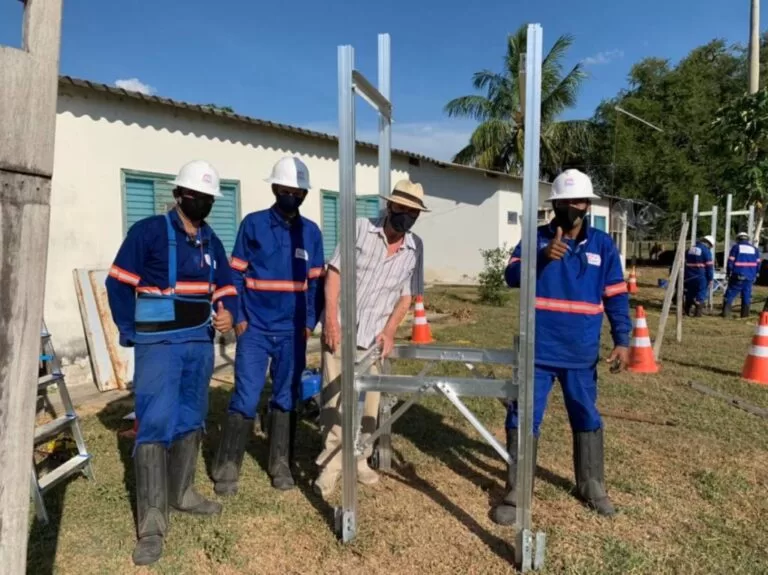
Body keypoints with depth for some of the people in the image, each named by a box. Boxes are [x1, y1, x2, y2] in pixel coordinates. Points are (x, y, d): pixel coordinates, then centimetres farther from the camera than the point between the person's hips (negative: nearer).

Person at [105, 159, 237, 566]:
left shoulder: (211, 241, 11)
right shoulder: (148, 231, -7)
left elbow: (225, 287, 16)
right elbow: (119, 283, -6)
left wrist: (227, 313, -5)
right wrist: (131, 333, -8)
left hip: (200, 344, 6)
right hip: (159, 344, -6)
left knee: (191, 421, 14)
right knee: (155, 423, -10)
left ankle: (183, 493, 31)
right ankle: (151, 525, -5)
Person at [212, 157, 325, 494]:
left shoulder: (311, 232, 5)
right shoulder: (253, 224, -2)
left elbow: (316, 282, 9)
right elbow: (236, 274, 0)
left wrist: (310, 322, 2)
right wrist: (238, 317, -6)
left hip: (292, 332, 3)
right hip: (255, 329, -2)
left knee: (286, 399, 11)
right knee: (245, 399, -2)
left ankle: (281, 465, 25)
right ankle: (227, 469, 14)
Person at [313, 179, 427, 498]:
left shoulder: (415, 247, 2)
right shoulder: (360, 229, -6)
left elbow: (406, 295, 6)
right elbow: (334, 272, -8)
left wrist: (389, 332, -5)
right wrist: (331, 319, -17)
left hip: (374, 336, 3)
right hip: (340, 330, -3)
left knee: (368, 403, 11)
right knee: (335, 400, -1)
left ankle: (358, 459, 31)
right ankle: (330, 465, 12)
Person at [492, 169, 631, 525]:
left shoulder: (603, 245, 4)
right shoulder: (535, 238, -1)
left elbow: (616, 296, 5)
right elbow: (512, 276, -15)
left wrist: (622, 339, -3)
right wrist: (543, 256, -32)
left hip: (582, 355, 2)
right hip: (538, 352, -2)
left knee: (587, 420, 17)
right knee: (524, 421, 3)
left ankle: (592, 488, 37)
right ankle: (516, 494, 17)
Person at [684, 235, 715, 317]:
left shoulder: (690, 249, 12)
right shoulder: (706, 251, -8)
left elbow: (684, 263, 15)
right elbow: (709, 266, -10)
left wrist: (684, 277, 20)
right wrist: (710, 278, -5)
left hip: (689, 276, 6)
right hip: (701, 277, -6)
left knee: (689, 294, 16)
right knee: (701, 294, 3)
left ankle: (687, 311, 21)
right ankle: (698, 312, 0)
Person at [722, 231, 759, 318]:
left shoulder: (736, 247, -2)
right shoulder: (754, 249, 12)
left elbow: (730, 262, -6)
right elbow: (758, 263, 14)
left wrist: (728, 273, 4)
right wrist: (755, 275, 21)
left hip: (738, 276, -4)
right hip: (750, 277, 4)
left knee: (730, 294, 0)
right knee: (747, 295, 11)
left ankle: (726, 313, -5)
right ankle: (745, 314, 12)